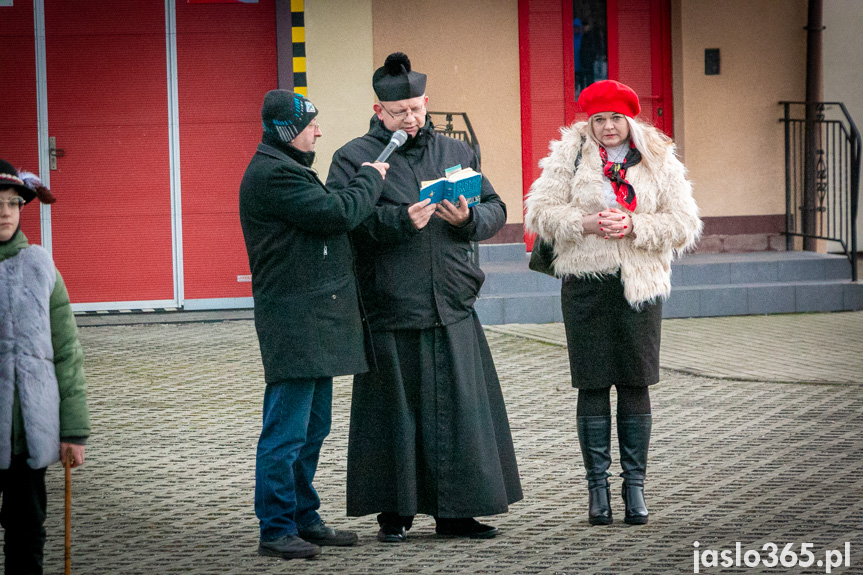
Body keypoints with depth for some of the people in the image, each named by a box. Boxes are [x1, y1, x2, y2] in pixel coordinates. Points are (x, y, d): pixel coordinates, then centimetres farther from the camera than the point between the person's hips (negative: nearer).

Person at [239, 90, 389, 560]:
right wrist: (371, 178, -4)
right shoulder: (272, 175, -15)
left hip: (316, 322, 11)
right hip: (293, 322, -11)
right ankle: (276, 529, -4)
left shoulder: (288, 169, 21)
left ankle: (304, 518, 23)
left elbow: (326, 218, 21)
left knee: (312, 428, 15)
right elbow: (337, 213, -19)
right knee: (287, 430, -7)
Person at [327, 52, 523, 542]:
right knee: (395, 410, 1)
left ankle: (456, 511, 12)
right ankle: (395, 512, 12)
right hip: (390, 311, -4)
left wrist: (468, 218, -7)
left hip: (453, 309, 4)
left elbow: (496, 210, 14)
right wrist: (400, 220, -21)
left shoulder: (456, 153, 13)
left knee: (460, 408, 4)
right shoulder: (354, 158, 0)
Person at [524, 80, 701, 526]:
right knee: (592, 386, 0)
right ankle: (597, 485, 7)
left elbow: (684, 225, 3)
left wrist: (633, 227, -11)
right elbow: (540, 212, 1)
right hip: (585, 284, 0)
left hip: (640, 284, 0)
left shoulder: (659, 162, 7)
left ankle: (634, 485, 9)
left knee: (635, 384, 1)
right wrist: (586, 223, -14)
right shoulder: (568, 157, 5)